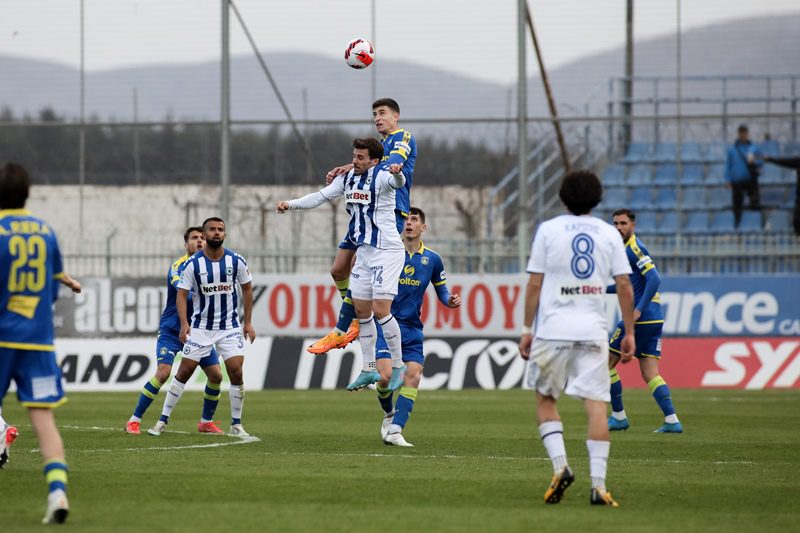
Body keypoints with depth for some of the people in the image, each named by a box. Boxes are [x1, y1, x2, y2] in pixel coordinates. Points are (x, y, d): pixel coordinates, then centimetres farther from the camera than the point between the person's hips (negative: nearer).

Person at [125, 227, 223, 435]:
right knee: (163, 373, -19)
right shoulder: (178, 267, -12)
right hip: (171, 331, -6)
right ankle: (134, 420, -9)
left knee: (216, 375, -2)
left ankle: (206, 422, 16)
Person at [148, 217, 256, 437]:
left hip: (230, 327, 1)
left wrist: (248, 322, 5)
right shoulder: (193, 264, -9)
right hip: (200, 326, -1)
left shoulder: (236, 261, -5)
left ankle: (236, 425, 2)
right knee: (184, 371, -1)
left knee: (236, 372, -10)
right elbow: (181, 294, -9)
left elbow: (247, 289, 7)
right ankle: (163, 421, 7)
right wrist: (184, 324, -22)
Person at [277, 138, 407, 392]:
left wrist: (397, 173, -60)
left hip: (386, 251, -8)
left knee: (380, 309, -15)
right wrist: (291, 204, 4)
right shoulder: (348, 178, 9)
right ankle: (369, 369, 19)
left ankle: (398, 367, -5)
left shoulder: (381, 175, -15)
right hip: (363, 251, 8)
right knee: (362, 311, 10)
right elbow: (320, 196, 16)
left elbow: (398, 182, -37)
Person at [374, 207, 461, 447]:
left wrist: (450, 300, -3)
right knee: (385, 375, -15)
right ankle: (389, 413, 18)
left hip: (412, 327, 3)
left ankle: (394, 431, -11)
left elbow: (441, 289, 18)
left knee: (414, 373, -14)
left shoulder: (432, 259, 6)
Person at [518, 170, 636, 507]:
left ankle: (560, 466, -5)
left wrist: (527, 329, 6)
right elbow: (624, 286, 4)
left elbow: (534, 284, 0)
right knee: (596, 404, -2)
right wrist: (629, 333, 10)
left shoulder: (548, 230, 3)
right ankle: (598, 485, -9)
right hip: (594, 332, 1)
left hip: (553, 330, -1)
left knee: (545, 399, 13)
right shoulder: (609, 234, 7)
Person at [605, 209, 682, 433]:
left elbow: (654, 280, -21)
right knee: (650, 374, 4)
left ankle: (619, 417, 8)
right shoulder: (627, 249, 19)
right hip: (653, 320, 9)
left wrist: (639, 310, -24)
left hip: (641, 318, -9)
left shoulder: (634, 249, -10)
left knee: (607, 362, 3)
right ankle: (672, 421, -7)